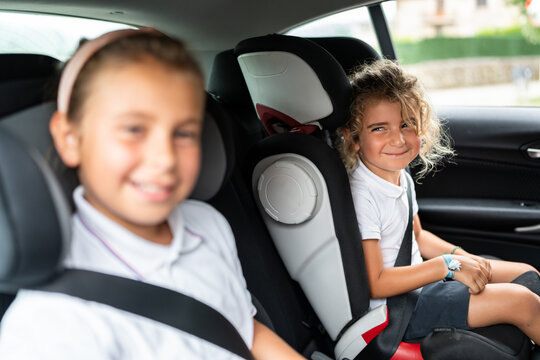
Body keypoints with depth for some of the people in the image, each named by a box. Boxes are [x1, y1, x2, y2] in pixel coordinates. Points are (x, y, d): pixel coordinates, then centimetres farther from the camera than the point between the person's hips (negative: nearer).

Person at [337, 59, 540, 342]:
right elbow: (376, 284, -26)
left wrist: (461, 255, 0)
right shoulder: (362, 195, -27)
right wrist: (448, 265, -23)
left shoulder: (401, 177, 2)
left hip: (416, 273, 9)